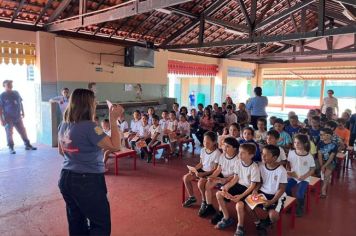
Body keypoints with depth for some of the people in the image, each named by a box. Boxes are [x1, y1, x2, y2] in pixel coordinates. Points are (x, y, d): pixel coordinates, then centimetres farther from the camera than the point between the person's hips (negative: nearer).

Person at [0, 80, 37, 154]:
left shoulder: (16, 93, 7)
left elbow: (20, 103, 17)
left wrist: (22, 112, 13)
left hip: (18, 117, 5)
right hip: (8, 118, -5)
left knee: (23, 131, 10)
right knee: (9, 133, 1)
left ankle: (27, 145, 21)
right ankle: (11, 148, 12)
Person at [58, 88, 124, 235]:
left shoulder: (64, 125, 4)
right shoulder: (89, 126, -22)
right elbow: (115, 146, -21)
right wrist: (113, 120, -18)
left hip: (66, 178, 8)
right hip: (88, 182, -8)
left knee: (76, 223, 20)